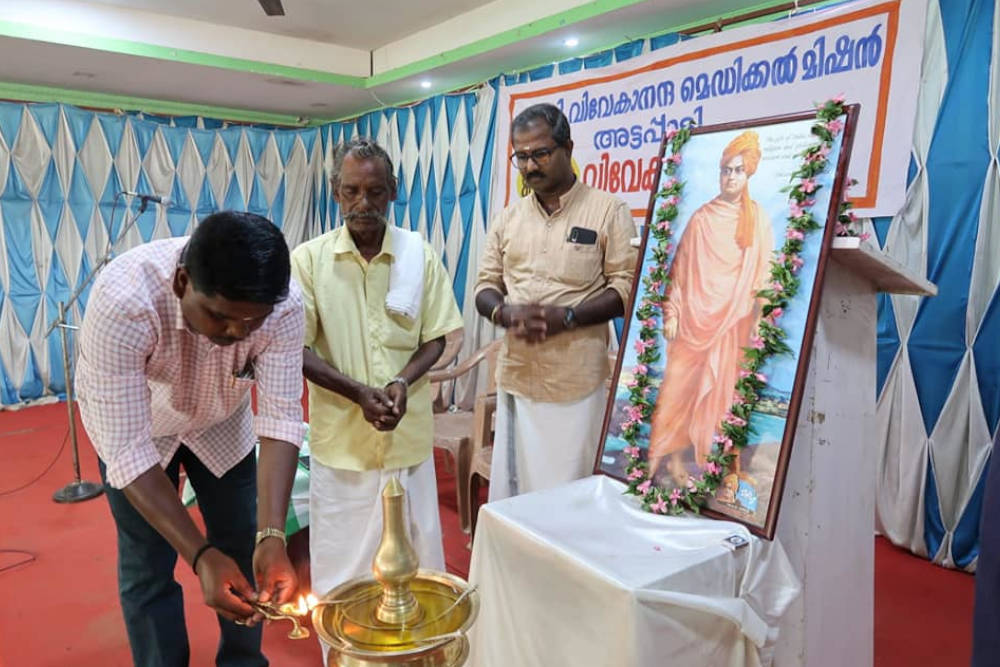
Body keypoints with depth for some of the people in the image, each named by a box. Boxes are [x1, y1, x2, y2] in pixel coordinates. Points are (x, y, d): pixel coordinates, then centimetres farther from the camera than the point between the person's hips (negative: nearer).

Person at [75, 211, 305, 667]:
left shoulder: (282, 306, -33)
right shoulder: (123, 301, -40)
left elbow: (280, 415, -28)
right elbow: (127, 448, -36)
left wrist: (271, 536, -38)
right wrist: (200, 555, -40)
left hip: (222, 424, 2)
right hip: (131, 428, -2)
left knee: (243, 552, 8)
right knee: (147, 569, 2)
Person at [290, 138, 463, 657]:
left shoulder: (420, 254, 0)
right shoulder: (308, 259, -4)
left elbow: (436, 337, 3)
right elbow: (296, 349, -4)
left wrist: (404, 382, -15)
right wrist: (359, 393, -16)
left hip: (409, 433, 1)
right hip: (340, 435, -1)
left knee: (415, 554, 14)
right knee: (341, 558, 11)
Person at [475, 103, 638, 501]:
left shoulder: (608, 210, 0)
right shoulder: (509, 218, 13)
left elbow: (627, 287, -5)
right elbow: (485, 287, 14)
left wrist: (566, 316, -17)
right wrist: (507, 312, -9)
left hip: (576, 382, -4)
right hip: (516, 377, 4)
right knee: (509, 490, 9)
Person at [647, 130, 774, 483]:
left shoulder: (758, 219, 2)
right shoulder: (701, 218, 1)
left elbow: (762, 272, 3)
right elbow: (680, 268, 0)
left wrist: (756, 319, -1)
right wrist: (671, 313, -5)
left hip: (729, 321, 1)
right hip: (693, 317, 0)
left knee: (712, 389, 5)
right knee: (676, 385, 1)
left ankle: (678, 456, 17)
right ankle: (658, 453, 15)